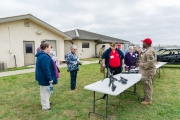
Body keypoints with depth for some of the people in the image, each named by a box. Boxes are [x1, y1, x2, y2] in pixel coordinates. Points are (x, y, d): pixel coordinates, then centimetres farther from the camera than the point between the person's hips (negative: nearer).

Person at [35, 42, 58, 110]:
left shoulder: (40, 55, 11)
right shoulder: (44, 56, -24)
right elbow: (46, 69, -27)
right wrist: (50, 79, -21)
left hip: (42, 77, 11)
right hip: (45, 78, -11)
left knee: (44, 91, 23)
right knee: (45, 91, 1)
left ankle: (45, 102, 40)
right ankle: (45, 106, 14)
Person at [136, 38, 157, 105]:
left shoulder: (149, 52, -23)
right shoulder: (149, 50, 12)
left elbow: (150, 63, -28)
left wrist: (140, 64, -20)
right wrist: (140, 61, 9)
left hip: (148, 71, -11)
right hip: (147, 71, 11)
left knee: (147, 86, 1)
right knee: (146, 85, 21)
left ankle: (148, 100, 14)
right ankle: (147, 97, 36)